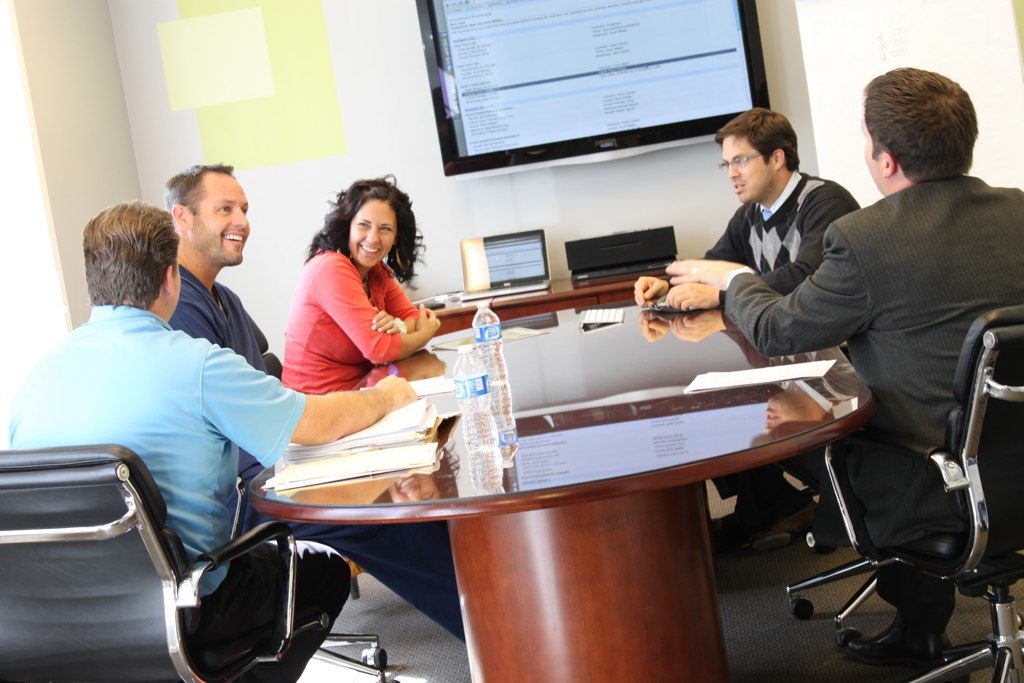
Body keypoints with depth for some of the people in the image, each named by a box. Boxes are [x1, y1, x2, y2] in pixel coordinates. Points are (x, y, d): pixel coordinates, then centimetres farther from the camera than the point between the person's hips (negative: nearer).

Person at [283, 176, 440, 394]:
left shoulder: (377, 270, 6)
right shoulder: (331, 269, -19)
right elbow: (379, 348, -23)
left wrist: (399, 326, -16)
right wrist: (426, 333, -6)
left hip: (359, 384, 8)